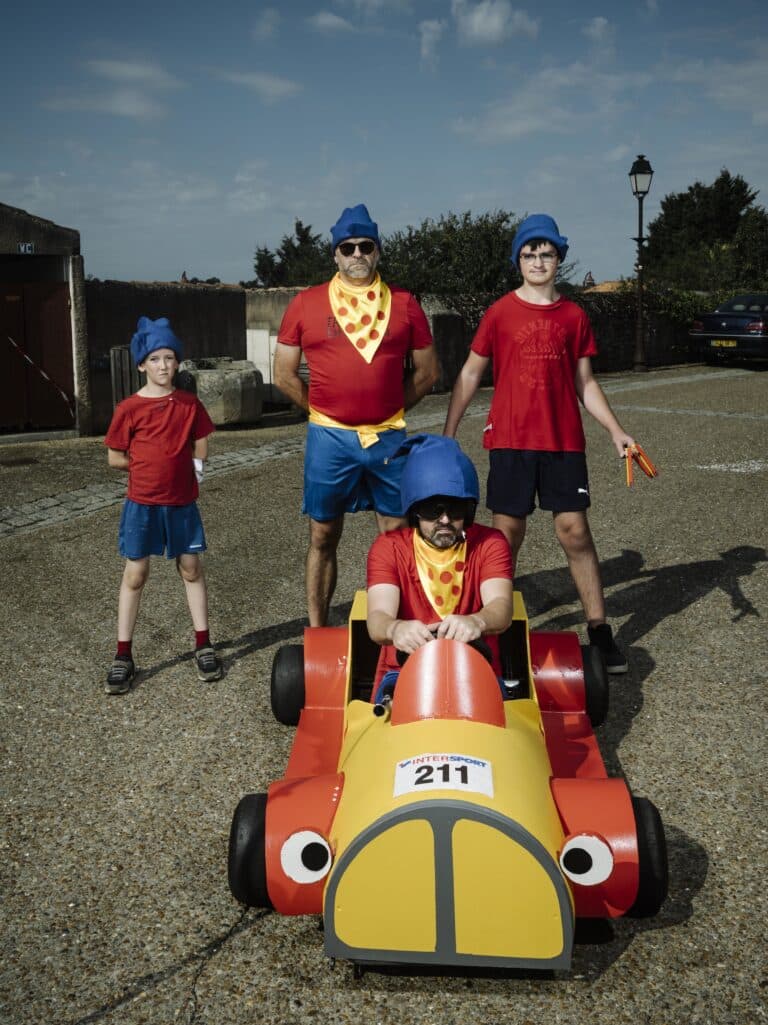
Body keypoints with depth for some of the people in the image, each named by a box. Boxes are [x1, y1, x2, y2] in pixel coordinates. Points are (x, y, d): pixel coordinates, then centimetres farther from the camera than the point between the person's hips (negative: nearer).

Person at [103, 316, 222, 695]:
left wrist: (191, 467, -5)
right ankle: (123, 656, 11)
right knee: (135, 574, 3)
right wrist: (149, 465, -1)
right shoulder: (129, 409, -6)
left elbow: (200, 448, 10)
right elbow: (116, 458, -2)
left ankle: (203, 645, 19)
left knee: (191, 569, 8)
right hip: (141, 503, -2)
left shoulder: (190, 404, 1)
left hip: (182, 501, 2)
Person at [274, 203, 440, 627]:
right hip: (329, 438, 0)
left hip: (389, 437, 1)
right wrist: (323, 411, 5)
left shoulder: (404, 303, 4)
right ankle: (316, 632, 18)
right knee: (323, 538, 7)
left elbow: (426, 371, 10)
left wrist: (389, 408, 5)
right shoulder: (306, 304, 2)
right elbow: (284, 375, 6)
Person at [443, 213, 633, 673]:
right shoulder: (500, 313, 2)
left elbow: (585, 382, 11)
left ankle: (599, 628, 9)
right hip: (511, 440, -1)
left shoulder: (574, 316, 7)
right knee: (508, 533, 3)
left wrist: (616, 430, 1)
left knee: (575, 530, 0)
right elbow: (470, 374, 6)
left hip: (564, 441, 1)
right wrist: (448, 433, 2)